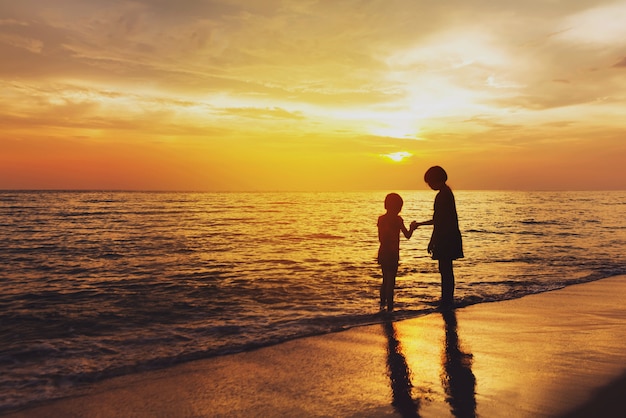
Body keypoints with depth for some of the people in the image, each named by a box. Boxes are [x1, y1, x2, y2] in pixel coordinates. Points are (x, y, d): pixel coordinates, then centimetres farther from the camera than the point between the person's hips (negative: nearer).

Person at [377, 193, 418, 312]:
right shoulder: (397, 219, -10)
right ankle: (389, 307, 2)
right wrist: (412, 228, 10)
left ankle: (382, 304, 24)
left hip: (382, 253, 6)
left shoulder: (381, 218, 5)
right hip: (392, 254, -6)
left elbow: (380, 238, 8)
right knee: (391, 281, 0)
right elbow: (407, 235, -7)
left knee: (385, 280, 19)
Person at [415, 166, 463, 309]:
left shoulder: (442, 195, -16)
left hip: (445, 239, -10)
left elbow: (439, 222, -19)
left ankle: (447, 301, 1)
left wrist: (432, 241, -16)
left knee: (445, 270, -4)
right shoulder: (447, 193, 16)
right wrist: (420, 224, 32)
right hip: (448, 237, 10)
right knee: (446, 270, 15)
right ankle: (447, 300, 23)